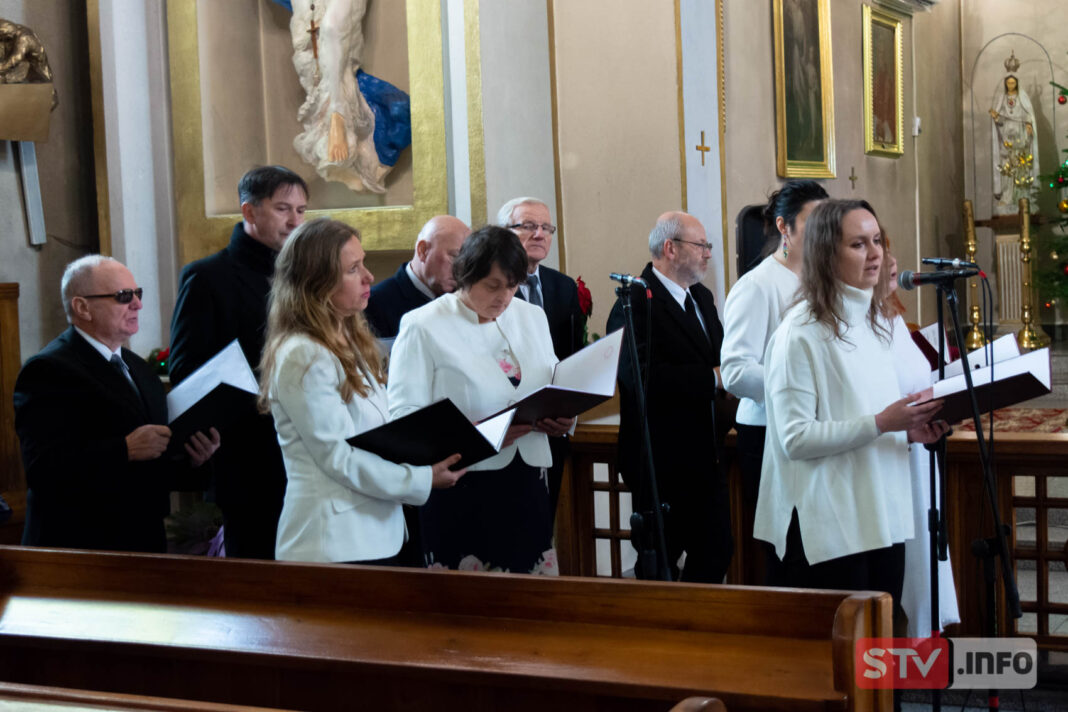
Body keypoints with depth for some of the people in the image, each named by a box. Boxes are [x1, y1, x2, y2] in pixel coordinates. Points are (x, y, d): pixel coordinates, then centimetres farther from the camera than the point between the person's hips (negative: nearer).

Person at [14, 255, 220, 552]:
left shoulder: (141, 370, 16)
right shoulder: (48, 370, -10)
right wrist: (126, 449, -26)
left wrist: (193, 461, -1)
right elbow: (43, 469, -22)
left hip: (145, 541, 7)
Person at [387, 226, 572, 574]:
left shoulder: (532, 316, 14)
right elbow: (404, 418, -12)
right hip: (461, 496, -5)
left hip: (527, 489, 5)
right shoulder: (422, 326, -4)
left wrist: (560, 419, -2)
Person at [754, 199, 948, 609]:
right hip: (827, 528, -8)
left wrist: (911, 430, 5)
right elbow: (795, 438, -17)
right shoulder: (802, 333, -11)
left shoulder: (875, 323, 16)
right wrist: (881, 424, -22)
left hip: (883, 521, 8)